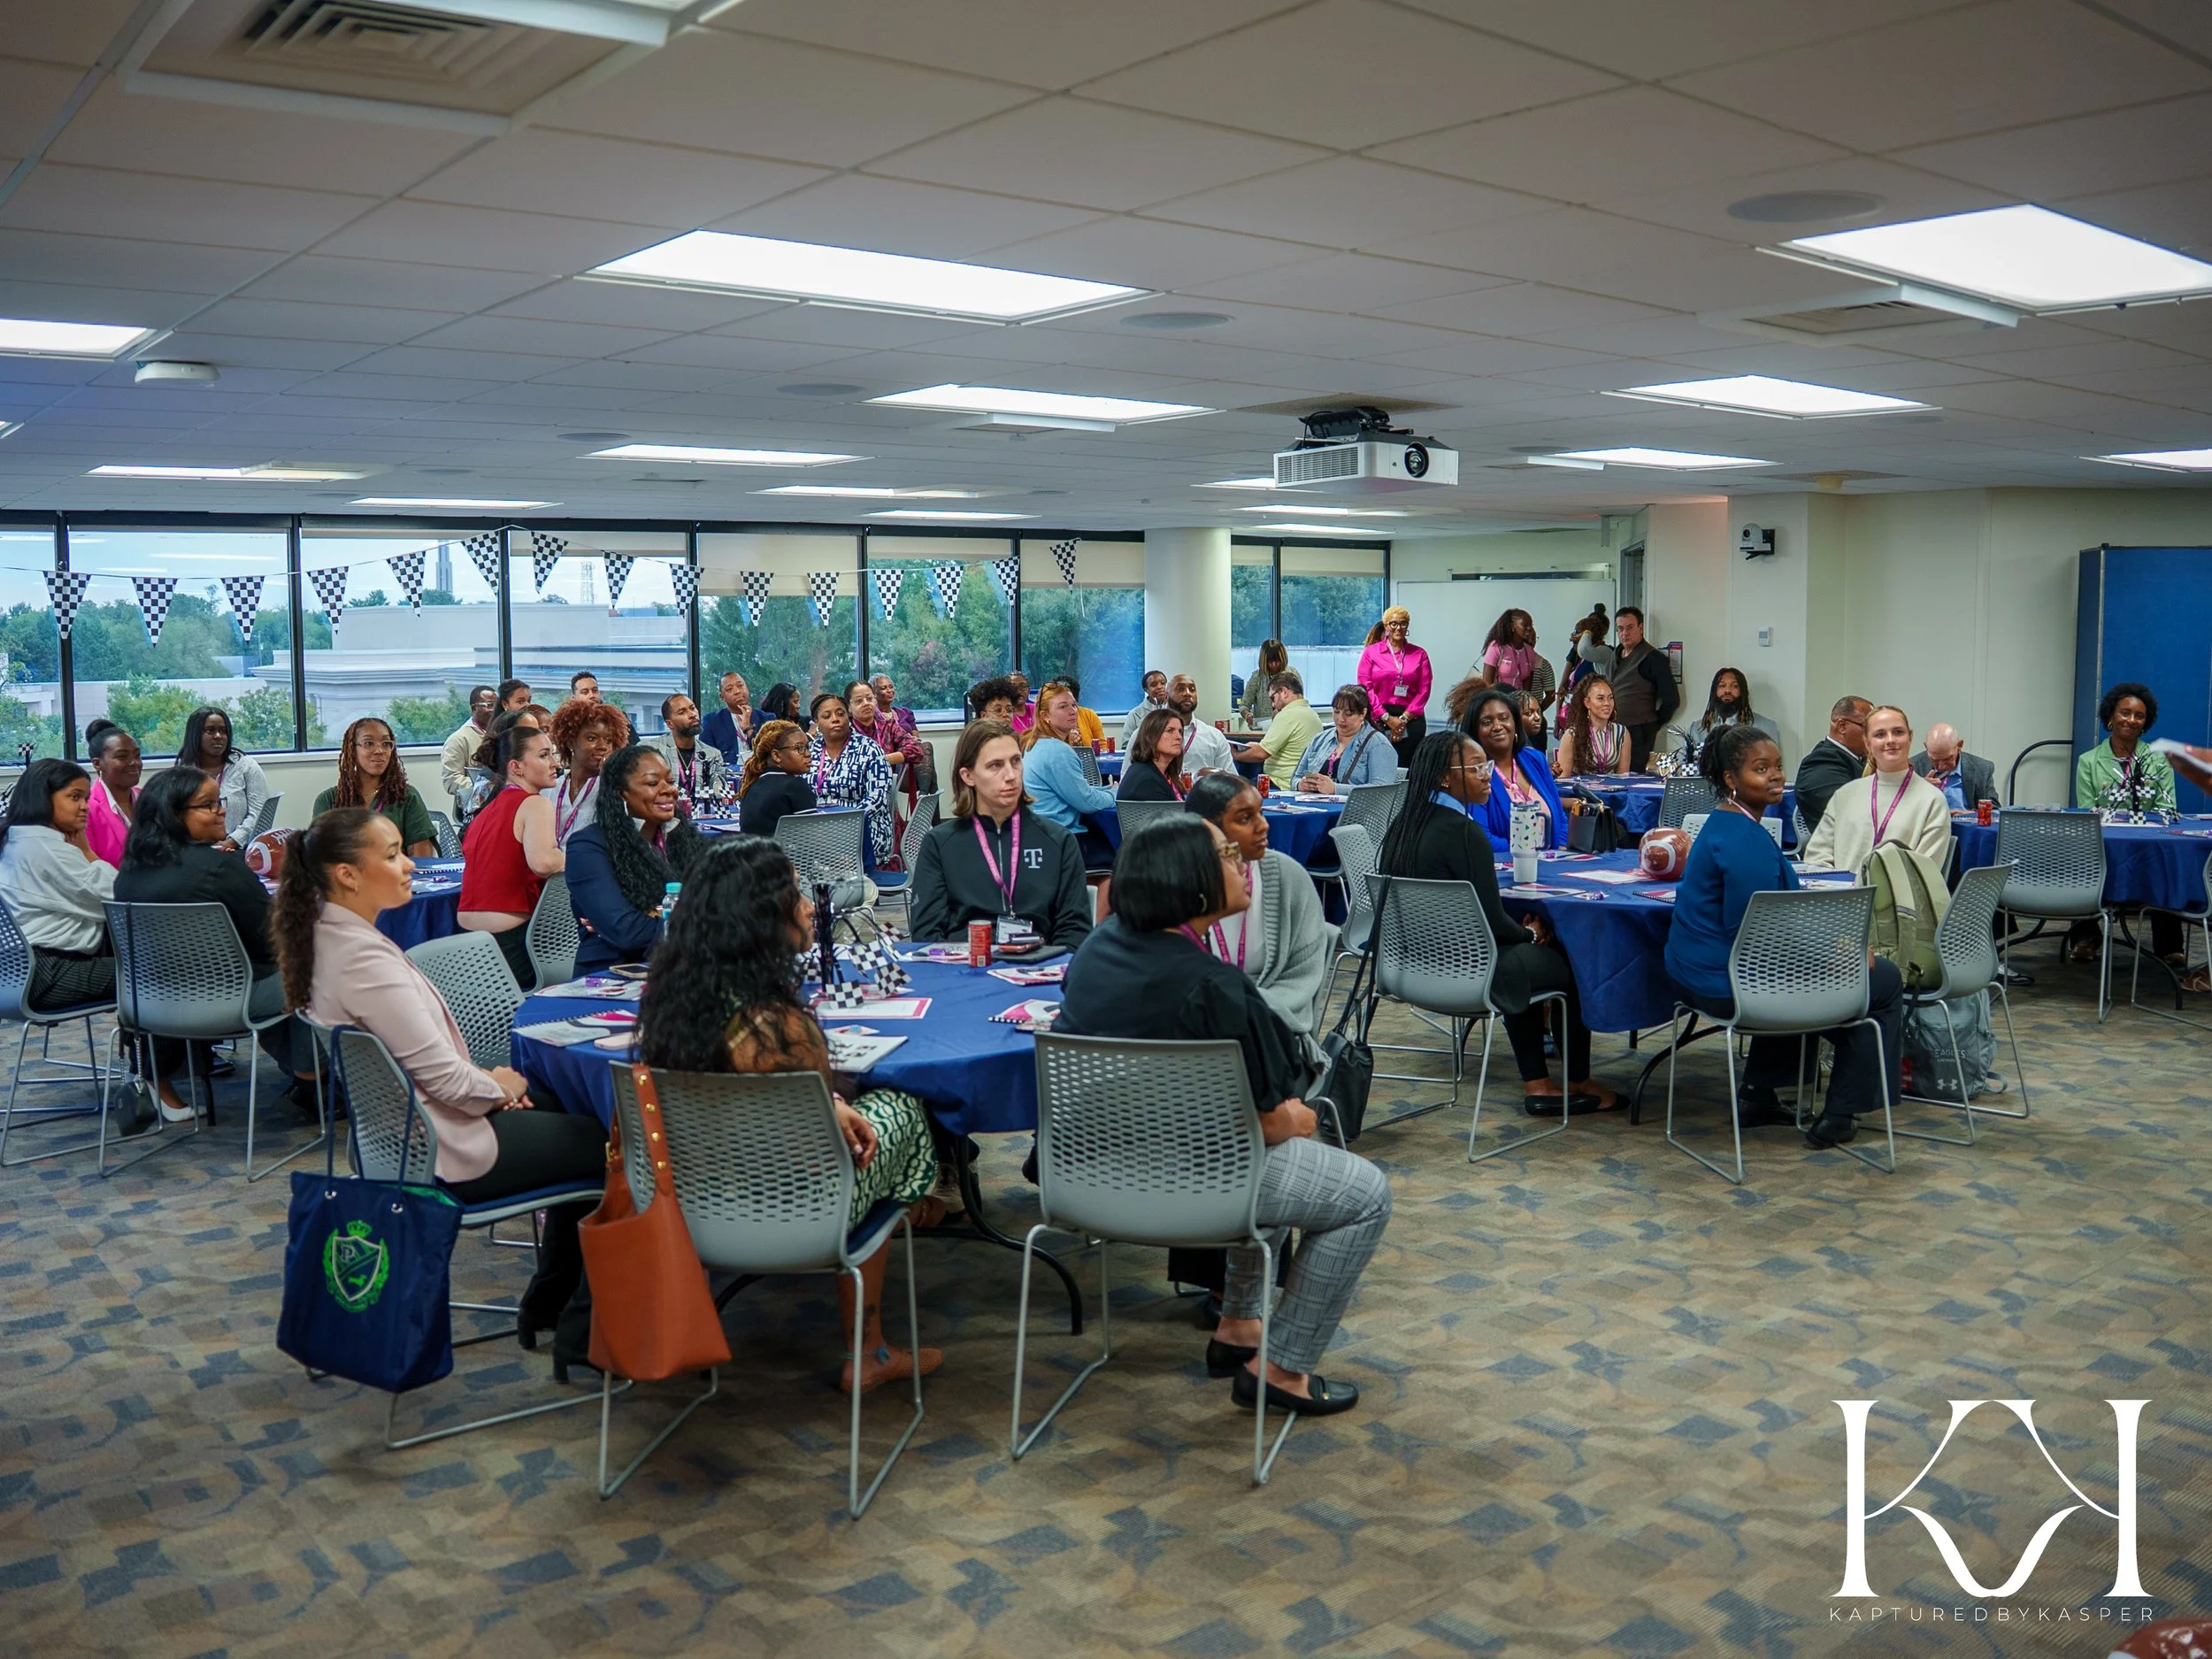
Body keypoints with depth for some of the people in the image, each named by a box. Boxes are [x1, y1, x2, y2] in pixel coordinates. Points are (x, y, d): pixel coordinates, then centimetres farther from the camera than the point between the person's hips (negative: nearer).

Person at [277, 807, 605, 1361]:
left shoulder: (329, 938, 3)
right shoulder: (364, 959, -28)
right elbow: (446, 1079, -26)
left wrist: (487, 1082, 3)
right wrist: (499, 1086, -6)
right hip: (445, 1157, -10)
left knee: (576, 1125, 22)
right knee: (614, 1145, 4)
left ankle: (547, 1306, 30)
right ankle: (583, 1332, 17)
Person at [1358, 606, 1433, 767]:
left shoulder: (1419, 654, 10)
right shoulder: (1371, 652, 6)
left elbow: (1424, 690, 4)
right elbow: (1365, 688, 0)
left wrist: (1404, 718, -6)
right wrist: (1387, 718, -8)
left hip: (1411, 720, 1)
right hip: (1379, 719, -1)